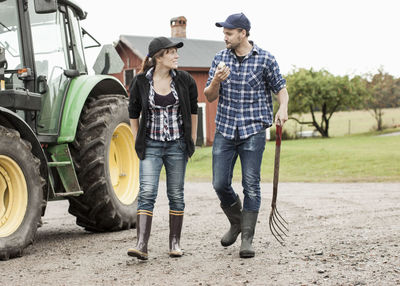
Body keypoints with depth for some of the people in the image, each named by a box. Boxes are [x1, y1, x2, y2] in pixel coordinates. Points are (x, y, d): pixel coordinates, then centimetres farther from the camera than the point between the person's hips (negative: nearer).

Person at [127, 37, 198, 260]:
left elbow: (193, 109, 12)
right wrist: (138, 142, 6)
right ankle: (142, 245, -16)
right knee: (147, 193, -12)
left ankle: (175, 242, 18)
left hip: (177, 145, 1)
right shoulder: (140, 82, -5)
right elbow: (134, 114, 8)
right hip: (151, 145, -1)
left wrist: (193, 139, 11)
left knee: (176, 195, 7)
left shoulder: (184, 80, -2)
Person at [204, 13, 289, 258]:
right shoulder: (220, 58, 6)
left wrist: (283, 108, -17)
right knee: (220, 184, 2)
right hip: (225, 130, 3)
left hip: (254, 130, -3)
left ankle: (247, 239, 2)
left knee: (251, 185, -4)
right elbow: (210, 97, 6)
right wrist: (216, 81, -16)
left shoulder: (265, 59, -4)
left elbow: (281, 88, 4)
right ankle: (236, 222, 28)